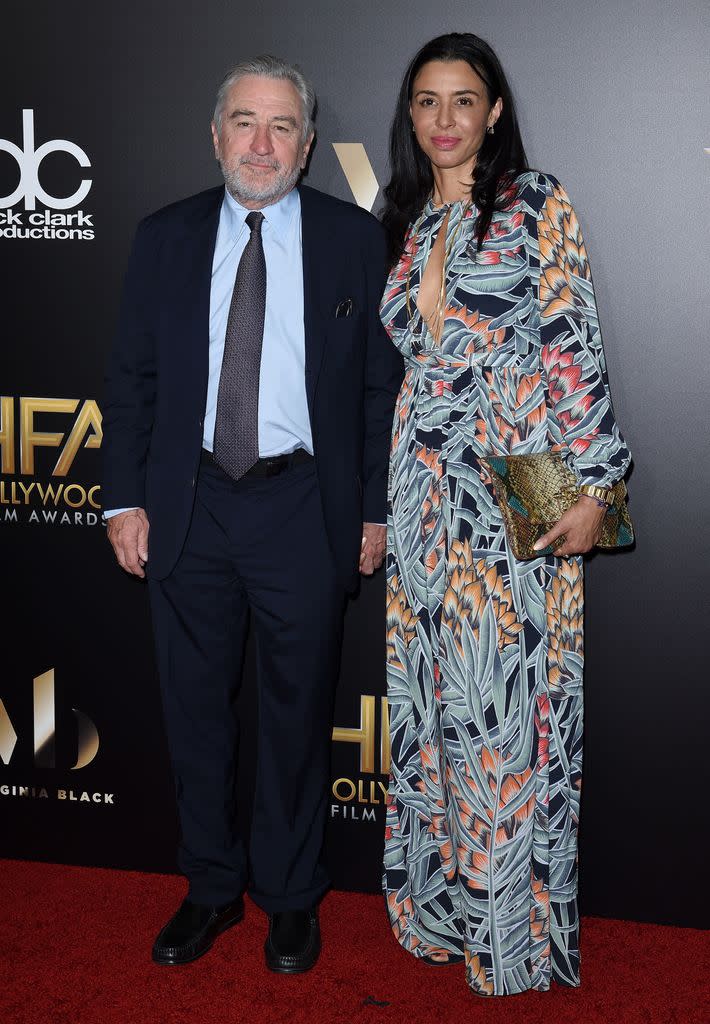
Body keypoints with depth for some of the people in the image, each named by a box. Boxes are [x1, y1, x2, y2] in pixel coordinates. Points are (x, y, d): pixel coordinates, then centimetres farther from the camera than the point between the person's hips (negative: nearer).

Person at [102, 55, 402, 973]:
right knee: (195, 708, 11)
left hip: (303, 508, -1)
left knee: (298, 711, 10)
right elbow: (130, 378, 7)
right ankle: (211, 888, 31)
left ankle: (290, 896, 29)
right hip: (188, 508, 2)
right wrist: (125, 499, 0)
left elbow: (383, 385, 2)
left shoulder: (355, 240, 1)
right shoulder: (164, 238, 6)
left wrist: (375, 509, -2)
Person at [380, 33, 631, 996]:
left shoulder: (537, 204, -1)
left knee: (508, 697, -2)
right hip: (422, 495, 5)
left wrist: (593, 485, -14)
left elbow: (575, 343, -7)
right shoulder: (404, 221, 14)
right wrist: (372, 500, 14)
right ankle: (445, 898, 25)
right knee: (433, 697, 10)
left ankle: (516, 923, 15)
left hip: (518, 495, -5)